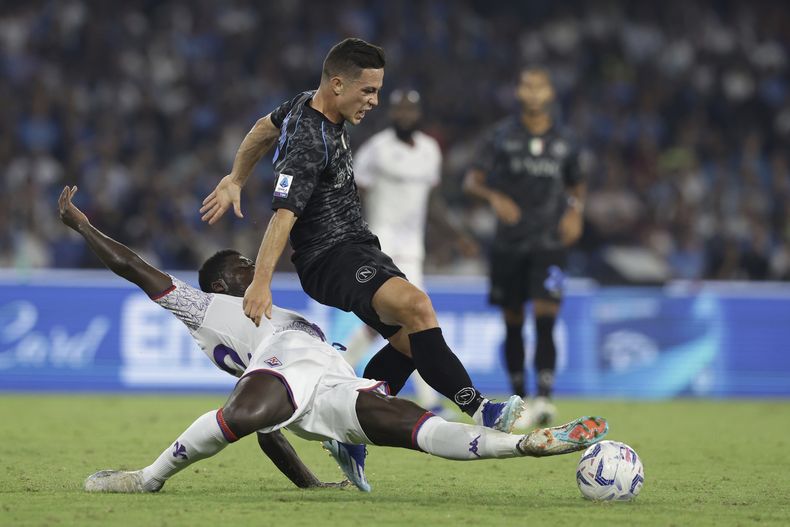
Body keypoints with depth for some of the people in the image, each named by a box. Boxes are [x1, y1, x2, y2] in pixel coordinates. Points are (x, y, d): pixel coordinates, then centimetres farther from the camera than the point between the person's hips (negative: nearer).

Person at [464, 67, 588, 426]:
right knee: (513, 325, 7)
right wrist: (494, 197, -23)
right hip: (508, 244, 1)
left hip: (549, 244, 0)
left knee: (545, 321, -15)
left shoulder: (563, 144, 7)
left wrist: (575, 210, 2)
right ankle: (519, 399, 19)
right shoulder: (501, 137, 1)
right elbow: (471, 180, -2)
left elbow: (576, 183, 23)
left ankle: (544, 398, -21)